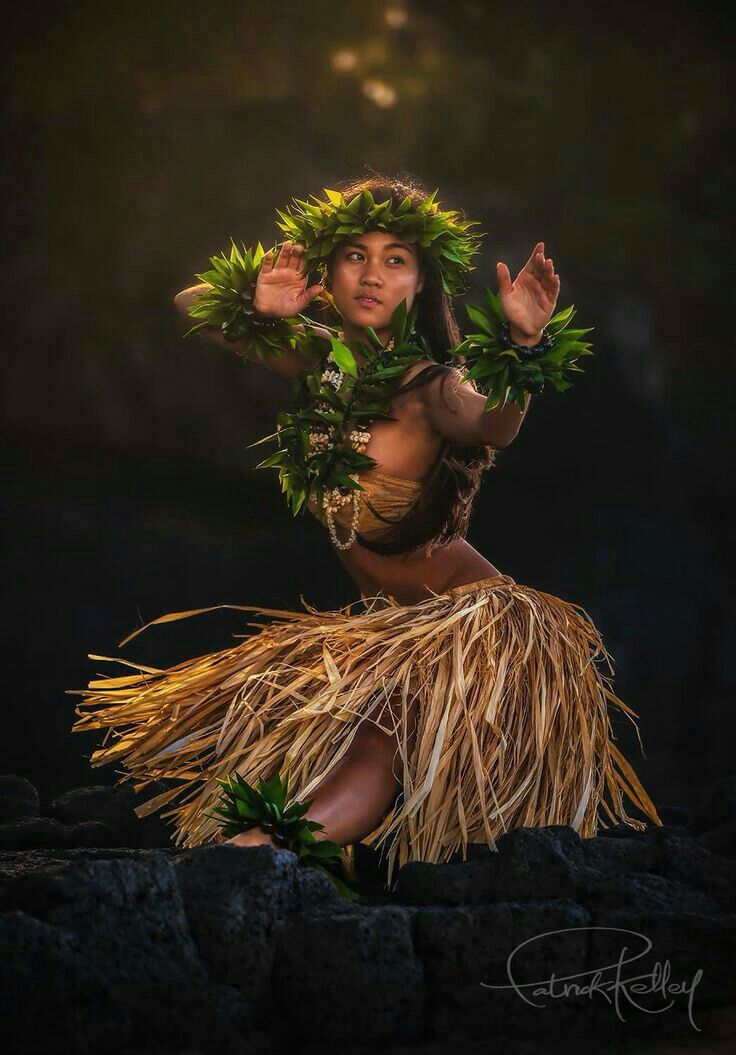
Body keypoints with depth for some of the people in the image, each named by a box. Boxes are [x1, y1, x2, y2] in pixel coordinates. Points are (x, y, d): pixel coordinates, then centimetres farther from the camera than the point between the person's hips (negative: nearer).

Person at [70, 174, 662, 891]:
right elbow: (189, 307, 6)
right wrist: (261, 306, -18)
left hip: (464, 614, -10)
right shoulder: (320, 358, -1)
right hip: (376, 617, 10)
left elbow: (495, 424, -44)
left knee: (378, 724, -33)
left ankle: (255, 858, -49)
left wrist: (523, 341, -66)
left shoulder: (430, 387, -20)